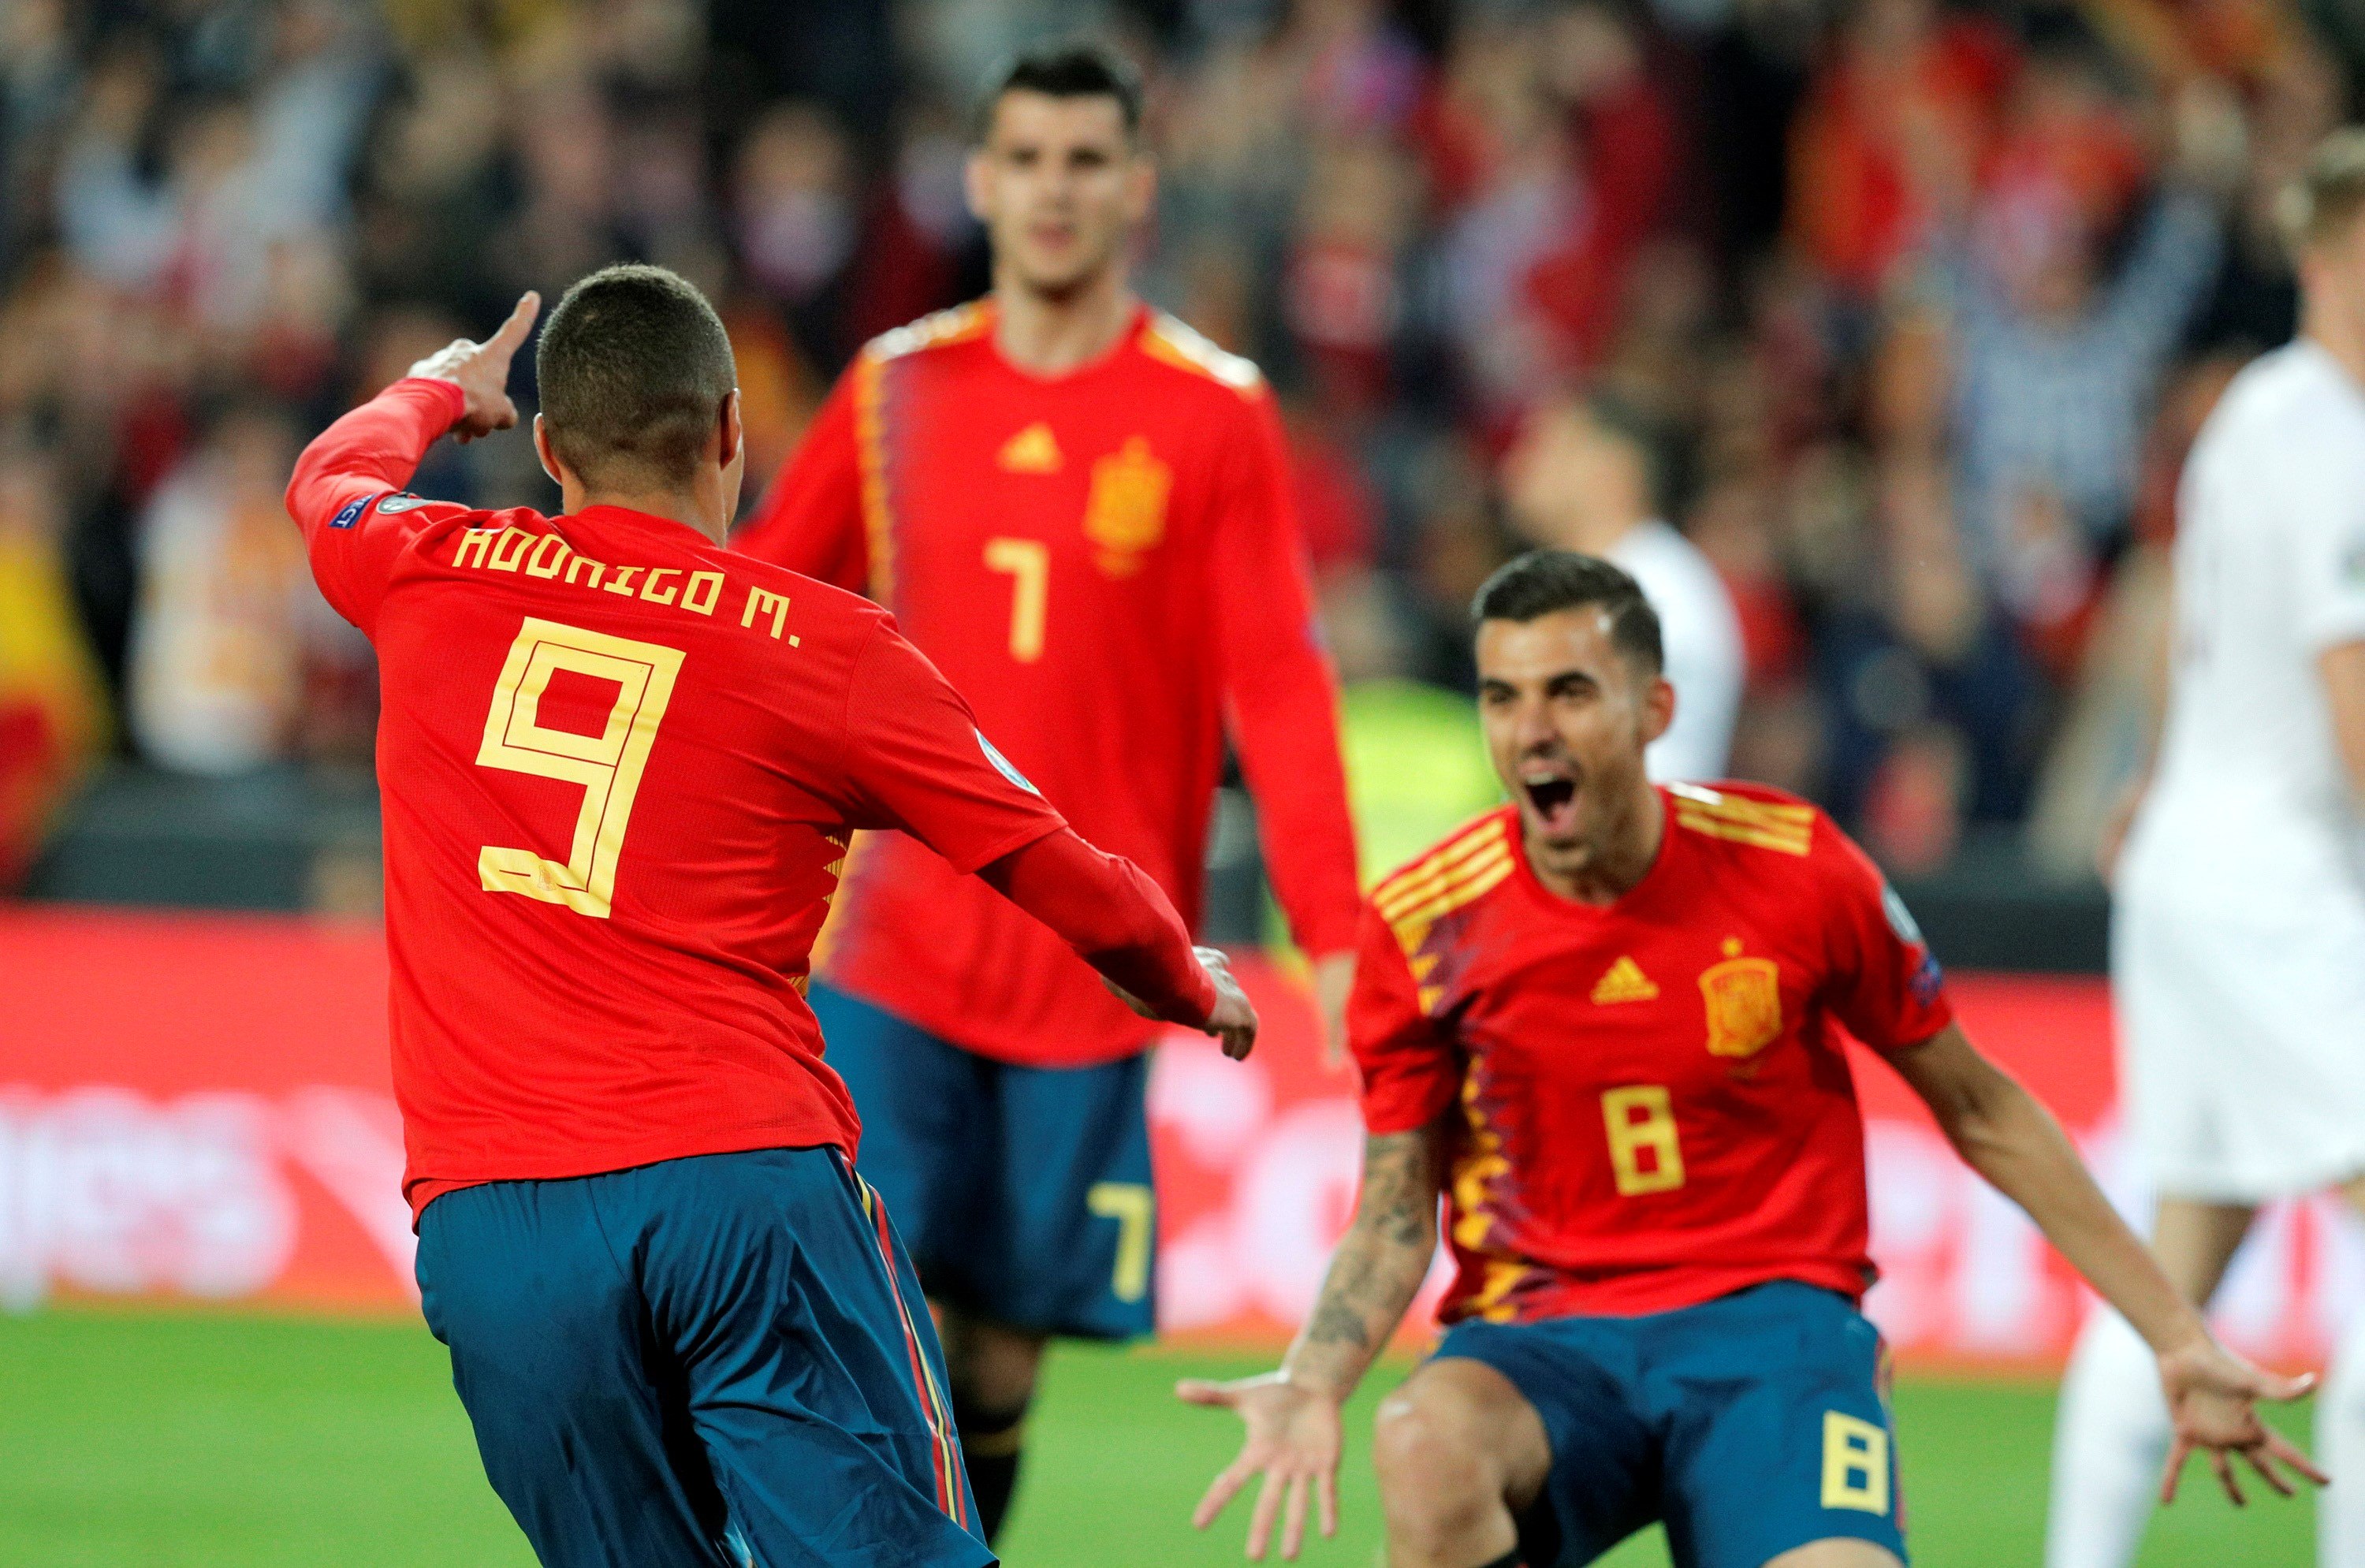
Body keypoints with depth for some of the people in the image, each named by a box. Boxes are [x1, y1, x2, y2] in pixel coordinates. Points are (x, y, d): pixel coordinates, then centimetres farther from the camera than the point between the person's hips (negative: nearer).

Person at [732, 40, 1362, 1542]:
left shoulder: (1213, 415, 0)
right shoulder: (898, 389, 7)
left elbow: (1279, 687, -3)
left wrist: (1335, 933, -10)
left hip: (1095, 957, -1)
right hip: (898, 932, 1)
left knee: (1002, 1357, 3)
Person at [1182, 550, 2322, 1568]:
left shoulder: (1793, 871, -5)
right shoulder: (1425, 926, -5)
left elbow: (1981, 1114, 7)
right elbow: (1394, 1216, 3)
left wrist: (2175, 1340, 9)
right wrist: (1315, 1385, -19)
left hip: (1772, 1320, 0)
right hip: (1539, 1341, 0)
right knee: (1423, 1443, -36)